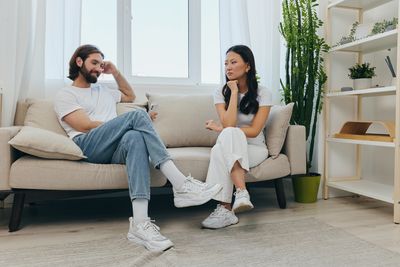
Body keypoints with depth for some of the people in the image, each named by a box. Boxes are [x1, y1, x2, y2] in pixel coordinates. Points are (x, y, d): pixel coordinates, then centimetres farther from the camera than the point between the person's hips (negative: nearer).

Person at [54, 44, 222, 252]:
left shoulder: (103, 91, 34)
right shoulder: (65, 95, 12)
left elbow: (130, 96, 44)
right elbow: (85, 126, -3)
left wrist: (116, 73, 32)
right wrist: (129, 123, -4)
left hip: (114, 150, 5)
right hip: (88, 147, -5)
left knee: (134, 137, -34)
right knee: (138, 115, -29)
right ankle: (181, 185, -38)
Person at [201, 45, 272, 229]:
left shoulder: (262, 94, -4)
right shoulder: (221, 93, 1)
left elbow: (254, 130, -12)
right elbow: (229, 124, -16)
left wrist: (221, 129, -13)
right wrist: (234, 92, -14)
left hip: (255, 148, -2)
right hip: (229, 149, 2)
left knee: (227, 136, -35)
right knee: (226, 139, -35)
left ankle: (225, 209, -39)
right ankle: (241, 192, -42)